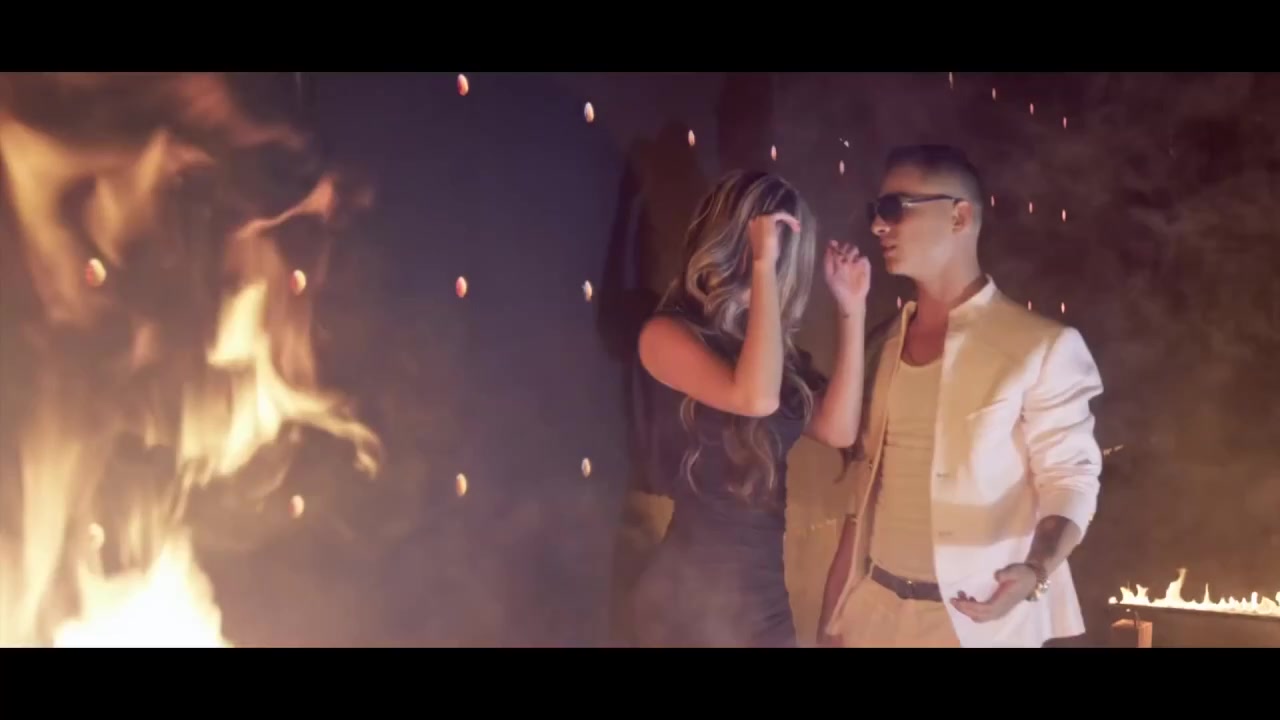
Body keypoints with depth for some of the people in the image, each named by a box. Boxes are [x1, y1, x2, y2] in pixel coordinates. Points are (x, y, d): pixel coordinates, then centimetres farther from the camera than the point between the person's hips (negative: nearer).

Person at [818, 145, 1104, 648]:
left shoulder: (1041, 346, -10)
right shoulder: (882, 346, 8)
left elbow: (1071, 479, -9)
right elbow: (865, 493, 11)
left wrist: (1035, 572, -27)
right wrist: (831, 616, 8)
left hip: (982, 618, -5)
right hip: (874, 610, 5)